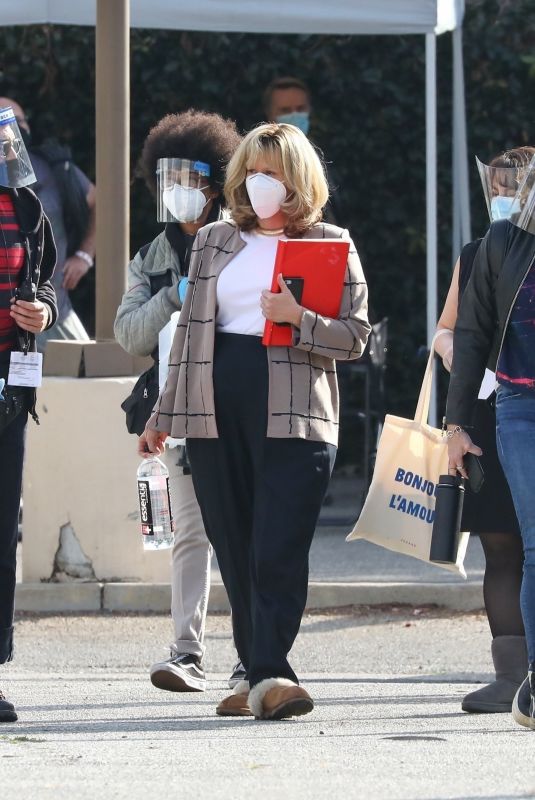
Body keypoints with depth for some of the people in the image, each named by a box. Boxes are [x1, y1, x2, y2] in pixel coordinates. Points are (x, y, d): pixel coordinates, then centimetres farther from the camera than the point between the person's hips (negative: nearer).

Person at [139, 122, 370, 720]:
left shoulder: (331, 244, 7)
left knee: (279, 551, -13)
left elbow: (354, 336, 2)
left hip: (294, 412, -4)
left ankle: (268, 675, -18)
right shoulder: (213, 242, 17)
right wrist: (164, 415, 18)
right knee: (234, 551, 3)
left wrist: (299, 318, -15)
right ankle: (260, 676, 8)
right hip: (216, 411, 4)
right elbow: (190, 331, 20)